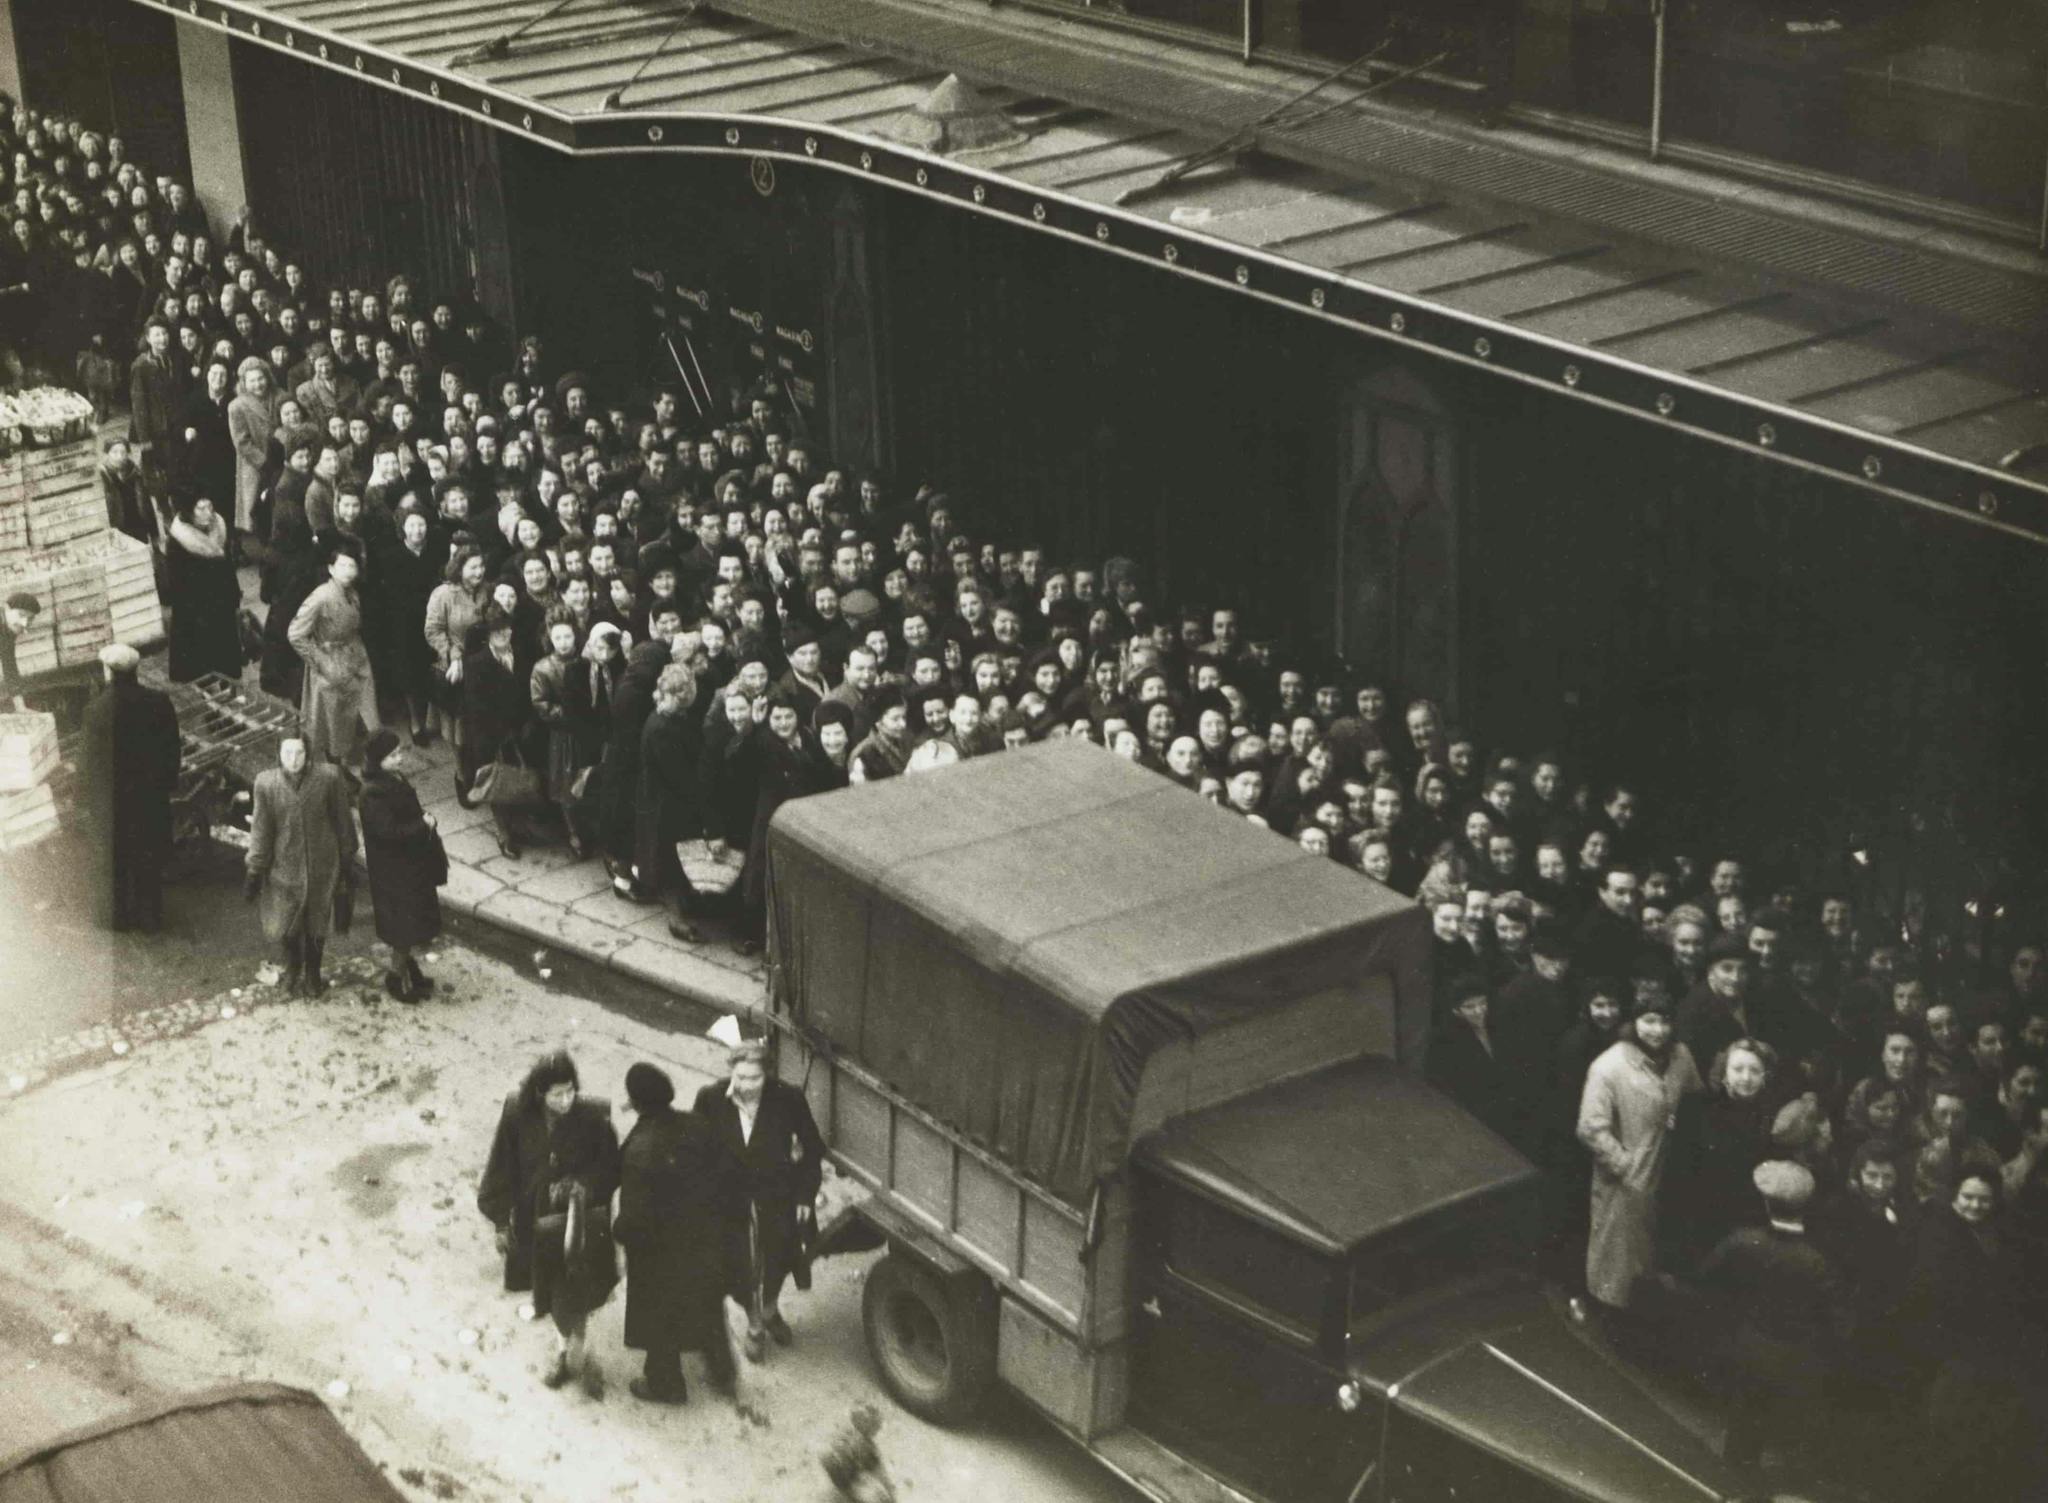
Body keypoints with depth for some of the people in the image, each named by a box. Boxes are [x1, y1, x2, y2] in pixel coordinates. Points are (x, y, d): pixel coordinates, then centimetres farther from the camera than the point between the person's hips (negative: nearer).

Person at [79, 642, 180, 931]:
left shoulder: (96, 710, -21)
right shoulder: (158, 702, -15)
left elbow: (93, 761, -13)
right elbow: (172, 748, -7)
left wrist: (91, 803, 0)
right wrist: (168, 783, 8)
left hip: (113, 799, -2)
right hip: (151, 796, 2)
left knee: (115, 858, 18)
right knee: (148, 857, 20)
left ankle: (118, 915, 32)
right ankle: (149, 916, 31)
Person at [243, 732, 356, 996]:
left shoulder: (329, 777, -16)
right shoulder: (266, 783, -14)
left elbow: (343, 821, -3)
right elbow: (261, 831, -6)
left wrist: (346, 860, 3)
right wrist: (254, 872, -2)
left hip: (322, 866, 0)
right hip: (283, 865, 0)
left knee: (316, 925, 16)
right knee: (286, 927, 13)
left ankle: (313, 974, 41)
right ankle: (293, 972, 43)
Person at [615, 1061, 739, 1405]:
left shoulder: (640, 1149, -32)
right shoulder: (697, 1126, -15)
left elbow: (636, 1214, -27)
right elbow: (729, 1174, -6)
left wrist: (620, 1232, -6)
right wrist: (719, 1217, 9)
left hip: (661, 1251, -5)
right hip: (706, 1241, 5)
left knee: (658, 1316, 19)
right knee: (707, 1306, 28)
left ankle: (666, 1384, 38)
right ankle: (722, 1373, 44)